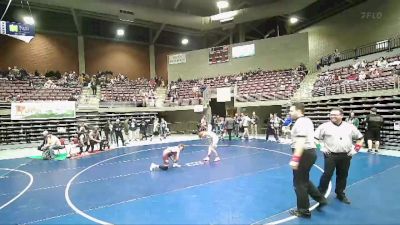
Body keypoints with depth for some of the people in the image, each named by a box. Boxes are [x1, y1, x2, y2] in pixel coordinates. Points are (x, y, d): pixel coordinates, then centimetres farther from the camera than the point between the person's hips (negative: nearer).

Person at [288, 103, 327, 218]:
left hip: (304, 154, -10)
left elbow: (300, 142, -29)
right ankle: (320, 199, 30)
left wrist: (295, 159, -32)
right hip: (310, 152, 10)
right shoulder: (307, 120, 14)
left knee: (299, 182, 3)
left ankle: (303, 210, 14)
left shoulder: (300, 122, -19)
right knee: (304, 180, 24)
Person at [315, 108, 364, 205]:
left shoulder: (350, 127, 5)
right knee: (327, 175, -5)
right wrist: (322, 148, -8)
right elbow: (315, 138, -2)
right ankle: (320, 193, 8)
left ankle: (340, 194, 30)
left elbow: (360, 138, 16)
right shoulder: (325, 126, -5)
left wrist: (355, 150, 7)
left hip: (345, 156, 4)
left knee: (343, 176, 13)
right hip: (330, 155, -3)